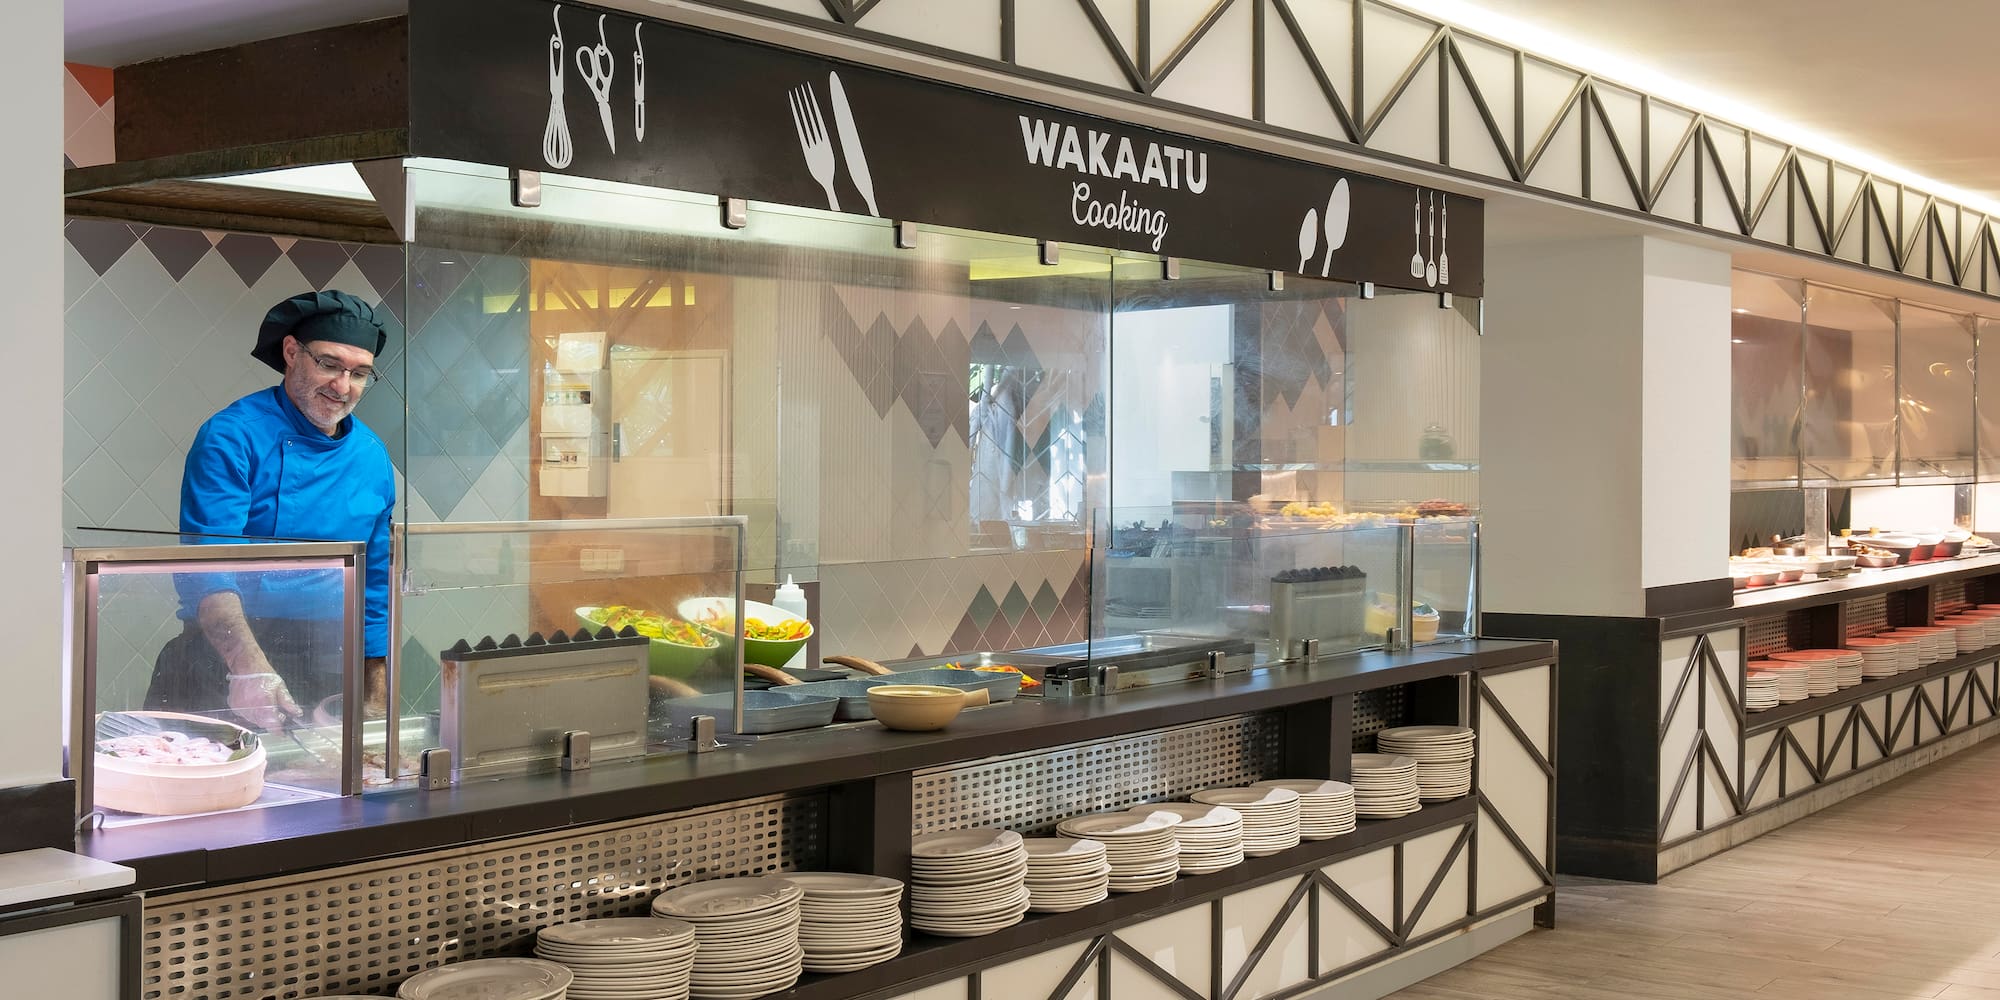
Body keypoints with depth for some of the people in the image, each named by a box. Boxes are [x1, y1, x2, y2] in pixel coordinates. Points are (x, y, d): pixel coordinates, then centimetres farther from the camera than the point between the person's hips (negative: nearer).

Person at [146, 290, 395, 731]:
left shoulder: (372, 457, 9)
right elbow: (207, 572, -19)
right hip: (226, 650, -4)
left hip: (329, 661, 5)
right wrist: (250, 667, -34)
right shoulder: (233, 435, -8)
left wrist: (376, 703, 13)